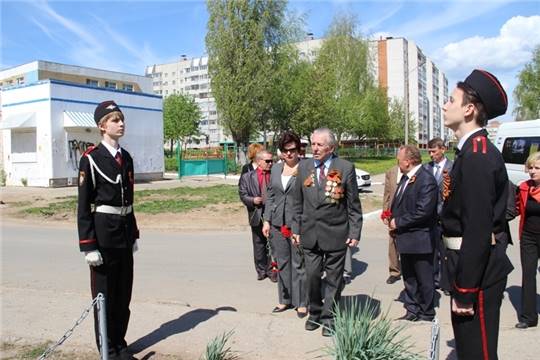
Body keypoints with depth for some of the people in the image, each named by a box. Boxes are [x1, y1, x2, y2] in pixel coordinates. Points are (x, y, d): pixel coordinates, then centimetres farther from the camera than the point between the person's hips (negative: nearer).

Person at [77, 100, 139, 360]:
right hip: (103, 231, -6)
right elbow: (83, 205, -11)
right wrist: (88, 246, -15)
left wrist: (134, 235, 15)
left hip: (125, 231, 6)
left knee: (124, 291, 14)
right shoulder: (91, 158, -10)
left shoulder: (126, 158, 10)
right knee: (104, 292, 7)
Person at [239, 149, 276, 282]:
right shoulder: (247, 177, 3)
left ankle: (271, 270, 16)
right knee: (259, 245, 11)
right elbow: (243, 195, 2)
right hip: (257, 216, 1)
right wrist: (252, 200, -15)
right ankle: (261, 270, 25)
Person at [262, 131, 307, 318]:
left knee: (299, 264, 3)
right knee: (282, 263, 15)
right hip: (278, 224, 5)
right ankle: (285, 299, 29)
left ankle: (301, 303, 18)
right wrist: (267, 220, 8)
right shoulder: (276, 168, 9)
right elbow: (271, 196, 13)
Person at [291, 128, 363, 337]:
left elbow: (354, 205, -2)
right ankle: (314, 313, 30)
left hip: (336, 233, -2)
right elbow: (298, 202, 10)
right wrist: (296, 228, 6)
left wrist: (355, 232, -6)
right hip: (310, 233, 3)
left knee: (334, 279, 8)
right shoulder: (304, 167, 5)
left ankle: (329, 318, 24)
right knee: (312, 276, 8)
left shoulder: (345, 168, -5)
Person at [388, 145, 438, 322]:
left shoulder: (426, 180, -20)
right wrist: (393, 220, 0)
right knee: (409, 278, 19)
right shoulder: (405, 177, 7)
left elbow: (422, 212, -25)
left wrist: (398, 222, -18)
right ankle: (412, 311, 33)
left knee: (424, 280, 8)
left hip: (420, 240, -9)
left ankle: (426, 314, 24)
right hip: (406, 238, 9)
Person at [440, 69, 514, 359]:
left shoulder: (477, 157, -21)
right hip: (470, 262, 10)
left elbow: (478, 228, -25)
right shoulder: (473, 151, 11)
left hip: (478, 269, -10)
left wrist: (465, 291, -21)